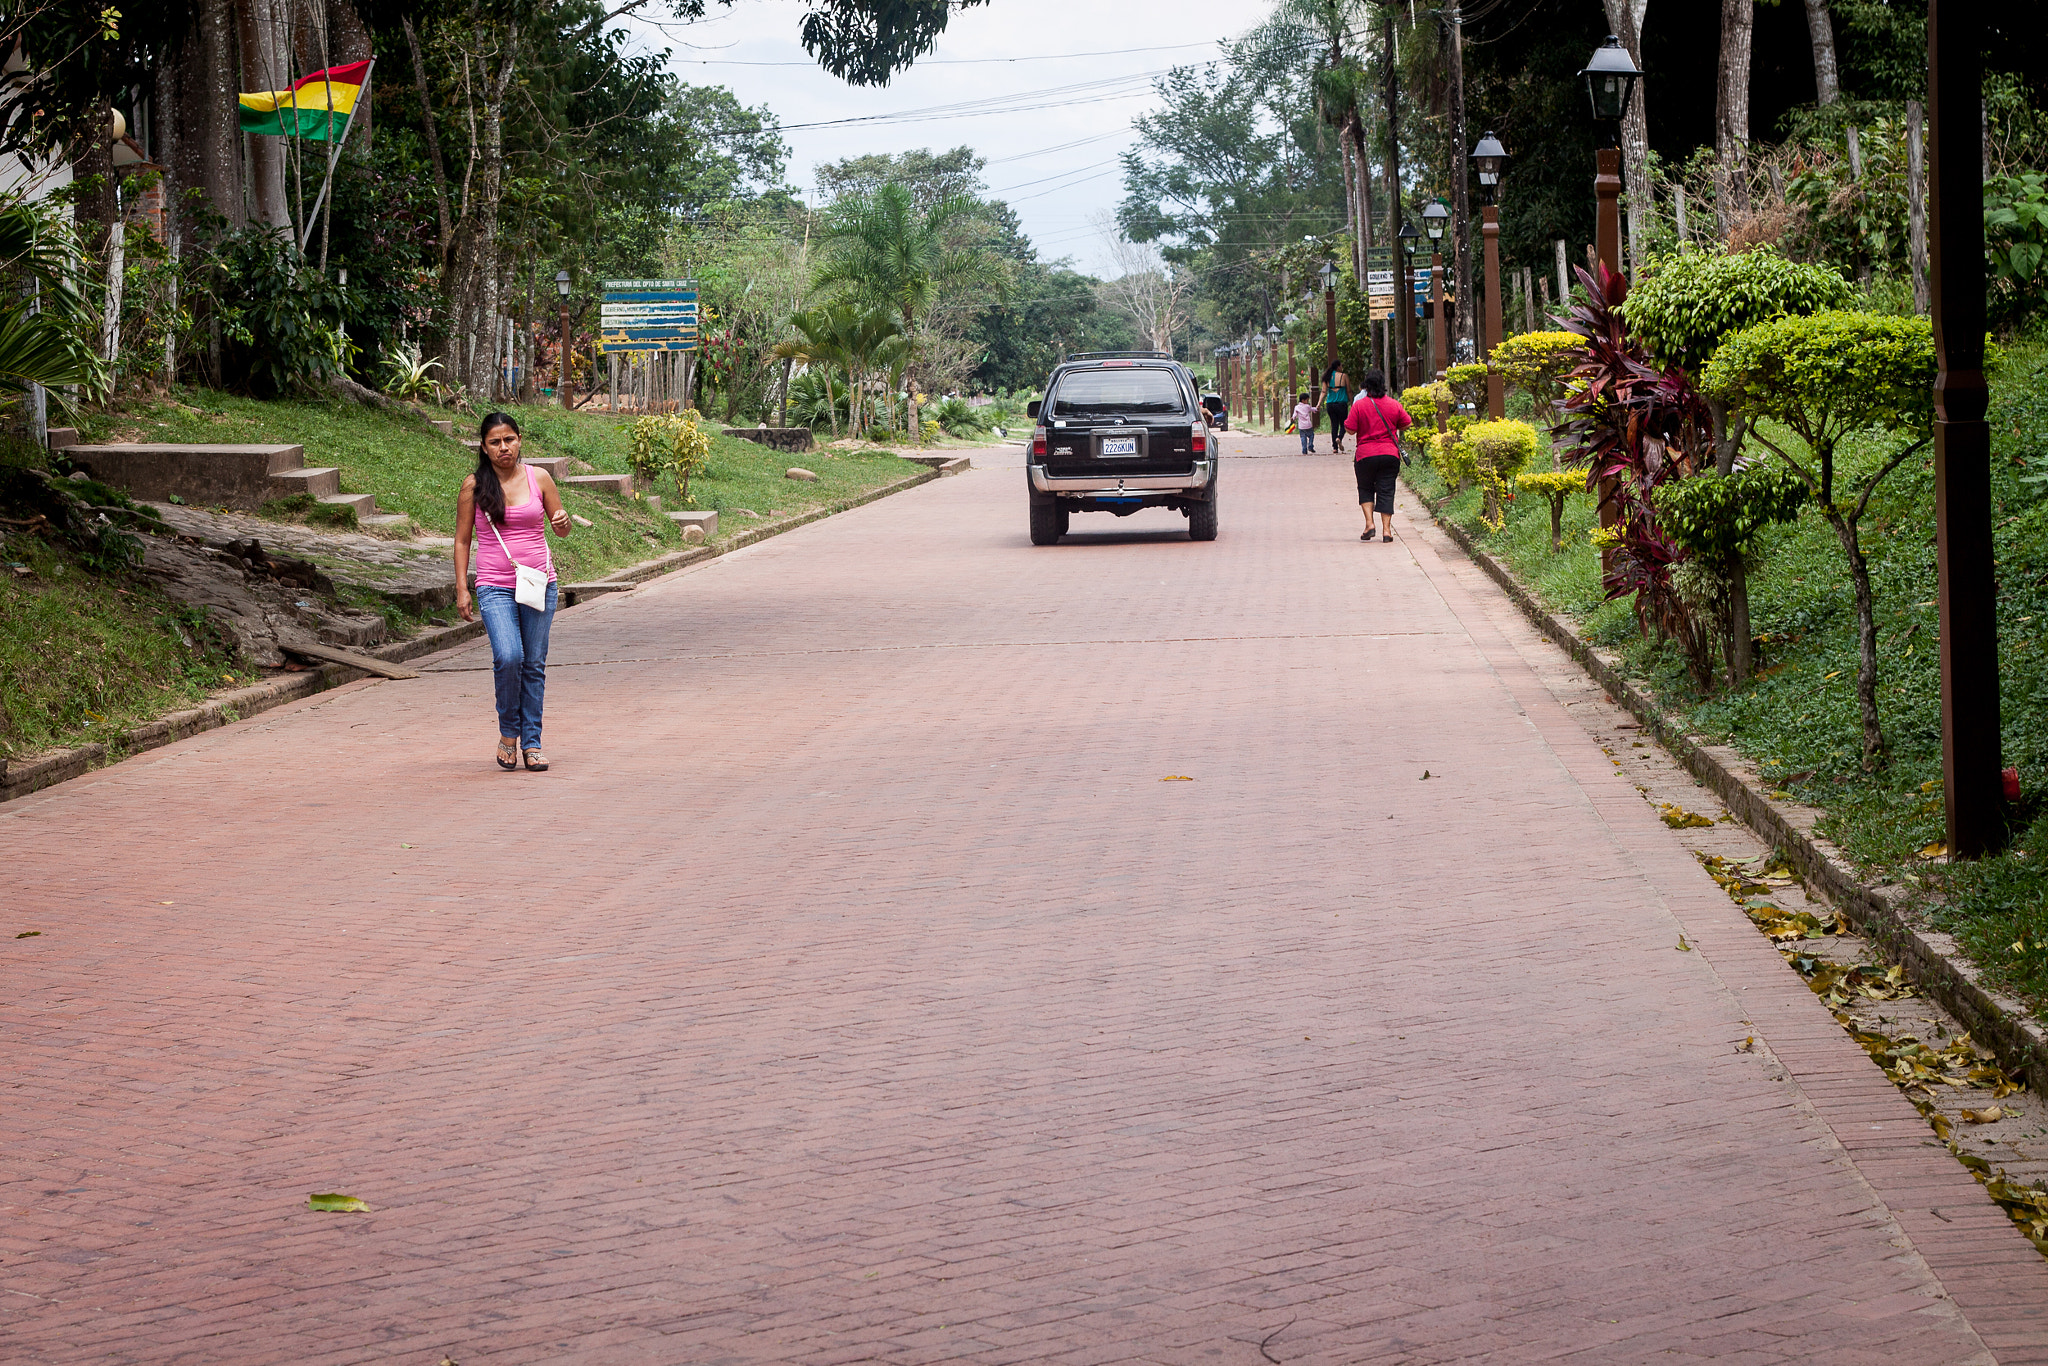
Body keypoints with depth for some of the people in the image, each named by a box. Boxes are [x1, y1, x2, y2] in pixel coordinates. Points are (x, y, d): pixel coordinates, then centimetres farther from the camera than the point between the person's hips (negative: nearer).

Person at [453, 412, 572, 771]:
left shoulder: (539, 478, 4)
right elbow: (462, 540, 6)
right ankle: (508, 731, 2)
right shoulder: (474, 486, 1)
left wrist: (562, 522, -12)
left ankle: (531, 742, 14)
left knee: (534, 664, 4)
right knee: (508, 657, -20)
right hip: (495, 587, -2)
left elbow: (561, 528, 12)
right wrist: (462, 590, 0)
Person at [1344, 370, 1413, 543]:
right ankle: (1386, 529, -1)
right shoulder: (1394, 405, 1)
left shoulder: (1359, 405, -6)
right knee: (1386, 491, 5)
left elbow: (1350, 429, -7)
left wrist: (1346, 422, 14)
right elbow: (1407, 424, 10)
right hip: (1390, 454, 1)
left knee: (1365, 488, 15)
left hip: (1365, 455, -1)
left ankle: (1369, 523, 0)